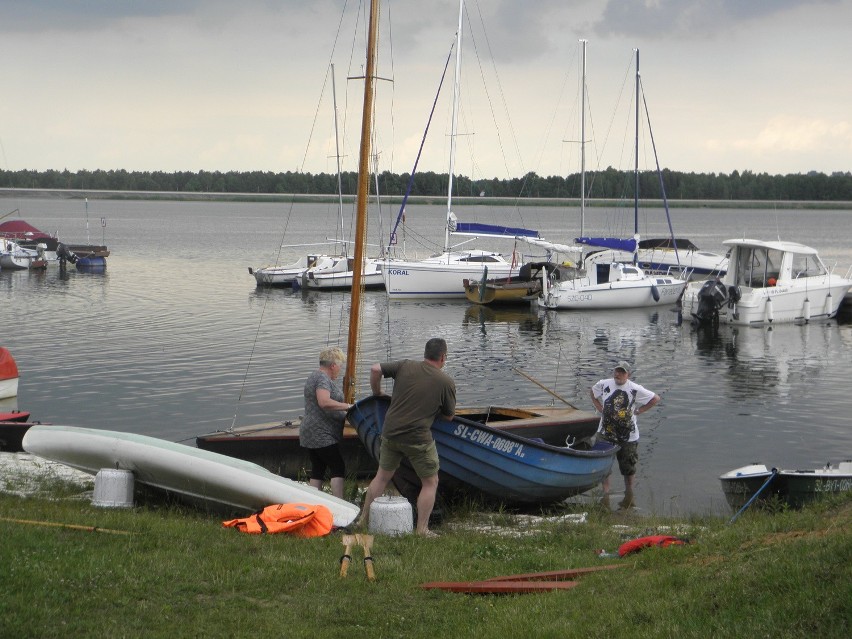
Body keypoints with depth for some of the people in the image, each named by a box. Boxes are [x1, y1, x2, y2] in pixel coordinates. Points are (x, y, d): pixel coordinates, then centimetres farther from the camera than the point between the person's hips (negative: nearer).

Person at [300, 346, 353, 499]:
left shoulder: (315, 376, 20)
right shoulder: (323, 378, -13)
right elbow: (324, 402, -29)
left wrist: (345, 414, 22)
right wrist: (347, 406, -22)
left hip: (310, 434, 10)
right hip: (322, 435, -10)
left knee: (317, 471, 8)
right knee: (338, 469, -8)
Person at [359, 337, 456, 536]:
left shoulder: (405, 366, 2)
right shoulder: (446, 382, -5)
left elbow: (375, 369, 0)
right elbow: (449, 416, 4)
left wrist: (377, 393, 16)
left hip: (390, 433, 4)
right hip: (418, 438, -4)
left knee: (382, 477, 19)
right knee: (430, 482, 12)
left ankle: (364, 519, 25)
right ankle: (422, 529, 8)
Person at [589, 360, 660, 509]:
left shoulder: (635, 389, -11)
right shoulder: (604, 384, -2)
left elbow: (655, 398, -2)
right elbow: (592, 391, 20)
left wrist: (638, 411, -5)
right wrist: (599, 408, 7)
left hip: (628, 435, -2)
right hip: (606, 433, 2)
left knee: (628, 465, 9)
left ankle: (629, 495, 25)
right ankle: (605, 493, 14)